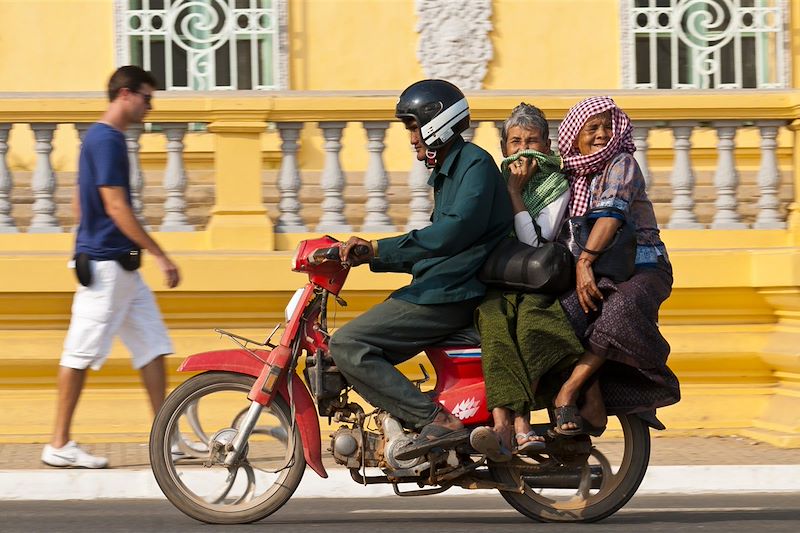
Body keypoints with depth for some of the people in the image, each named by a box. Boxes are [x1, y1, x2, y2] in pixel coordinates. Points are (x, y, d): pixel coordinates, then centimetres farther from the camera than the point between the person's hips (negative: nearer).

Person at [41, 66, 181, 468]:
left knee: (153, 346, 9)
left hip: (121, 266, 10)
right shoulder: (106, 140, -15)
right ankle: (60, 445, 1)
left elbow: (79, 203, 22)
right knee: (82, 351, -4)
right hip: (105, 264, -10)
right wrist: (159, 255, -19)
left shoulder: (100, 137, 16)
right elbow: (116, 207, -21)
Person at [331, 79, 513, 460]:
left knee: (346, 346, -17)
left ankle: (435, 421, -24)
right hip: (439, 288, 11)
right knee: (359, 352, 10)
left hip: (451, 294, -11)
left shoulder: (476, 164, -10)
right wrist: (372, 258, 20)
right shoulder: (447, 173, 23)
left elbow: (452, 234, -24)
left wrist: (379, 248, -24)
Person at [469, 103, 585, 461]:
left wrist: (516, 193, -6)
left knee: (527, 318, -38)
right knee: (494, 316, -35)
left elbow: (535, 247, -6)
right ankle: (519, 426, -51)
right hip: (498, 283, 2)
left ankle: (504, 424, -45)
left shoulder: (557, 186, 6)